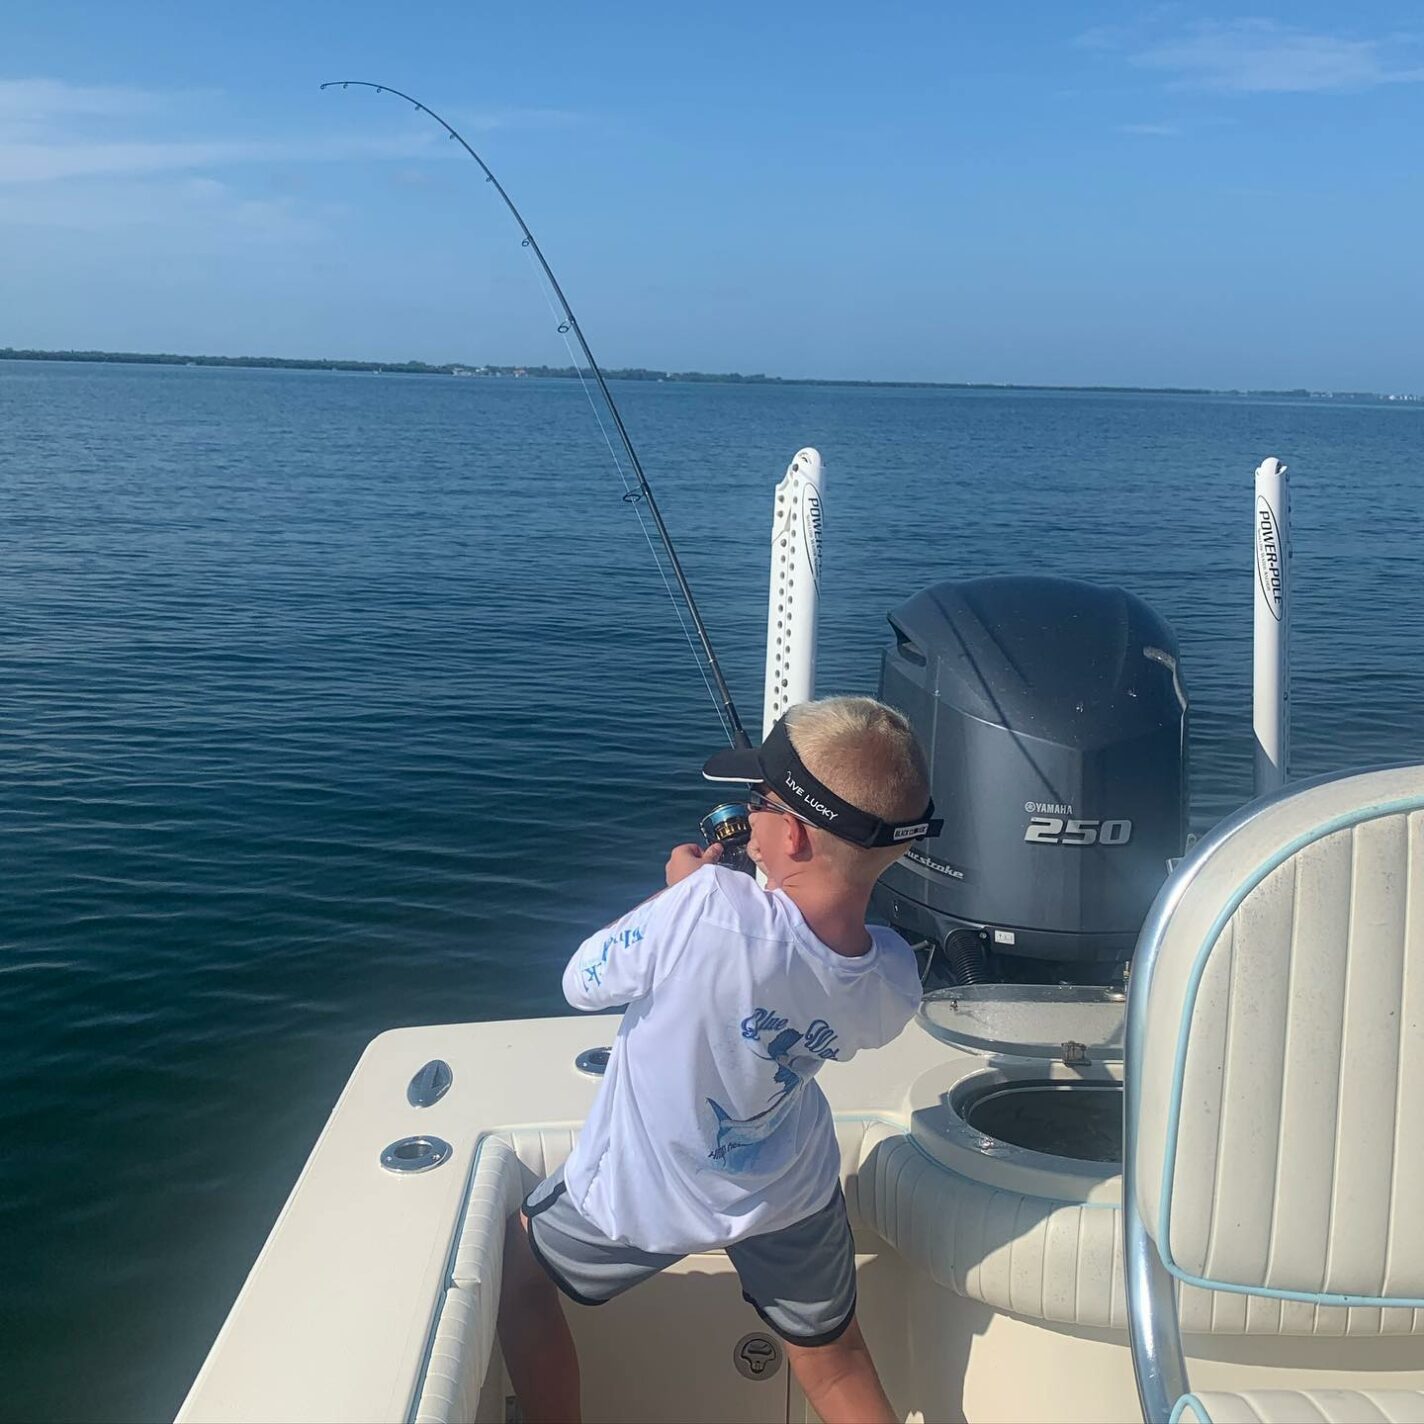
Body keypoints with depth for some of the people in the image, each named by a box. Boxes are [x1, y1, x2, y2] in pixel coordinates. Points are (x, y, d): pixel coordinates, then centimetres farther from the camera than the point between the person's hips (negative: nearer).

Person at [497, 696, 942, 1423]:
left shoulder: (709, 906, -37)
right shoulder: (892, 982, -19)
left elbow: (580, 983, -19)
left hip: (643, 1199, -3)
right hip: (794, 1199, 4)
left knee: (515, 1265, 26)